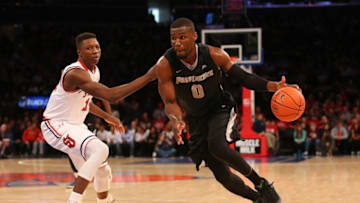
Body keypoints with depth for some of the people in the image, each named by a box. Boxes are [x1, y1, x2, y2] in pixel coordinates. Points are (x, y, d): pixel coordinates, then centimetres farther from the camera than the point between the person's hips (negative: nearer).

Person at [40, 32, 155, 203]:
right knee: (100, 150, -30)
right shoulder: (76, 73, -27)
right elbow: (111, 95, -38)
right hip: (56, 126, -10)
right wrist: (148, 77, -37)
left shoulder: (94, 71, 5)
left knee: (102, 169, 15)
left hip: (74, 125, 10)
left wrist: (107, 117, 18)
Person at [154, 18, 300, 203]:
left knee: (216, 145, -34)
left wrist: (274, 86, -23)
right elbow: (170, 102, -16)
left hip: (220, 109, -2)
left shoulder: (214, 55, -20)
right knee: (222, 175, -2)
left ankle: (261, 183, -15)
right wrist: (176, 121, -39)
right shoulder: (164, 66, -21)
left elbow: (244, 77, -9)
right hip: (196, 119, 2)